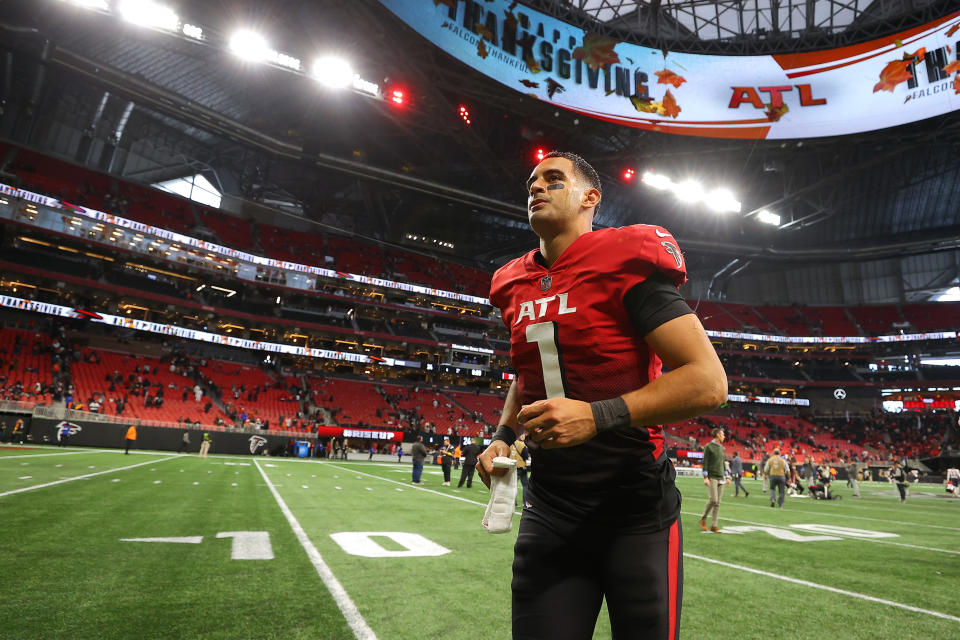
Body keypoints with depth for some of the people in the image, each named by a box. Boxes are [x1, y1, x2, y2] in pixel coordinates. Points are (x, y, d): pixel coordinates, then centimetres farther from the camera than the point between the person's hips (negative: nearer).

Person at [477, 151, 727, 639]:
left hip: (636, 511, -4)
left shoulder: (625, 266, -13)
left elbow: (708, 381, -18)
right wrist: (503, 437, 4)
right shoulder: (517, 286, 7)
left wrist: (598, 416, -26)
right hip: (549, 507, 5)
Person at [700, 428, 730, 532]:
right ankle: (703, 519, 5)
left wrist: (727, 477, 16)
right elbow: (705, 462, -9)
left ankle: (714, 525, 7)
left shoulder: (722, 448, 16)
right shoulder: (708, 447, -5)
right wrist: (705, 477, -15)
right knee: (713, 500, -14)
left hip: (720, 478, 6)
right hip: (712, 477, -6)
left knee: (718, 503, 3)